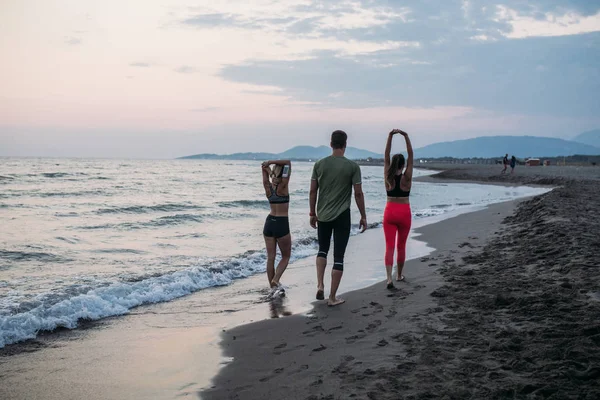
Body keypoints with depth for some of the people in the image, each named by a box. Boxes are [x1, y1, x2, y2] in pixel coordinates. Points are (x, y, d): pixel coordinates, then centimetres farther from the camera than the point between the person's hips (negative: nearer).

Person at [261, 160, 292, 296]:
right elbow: (288, 162, -17)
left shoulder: (268, 187, 1)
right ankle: (276, 279, -6)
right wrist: (271, 162, -18)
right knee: (286, 257, 11)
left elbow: (264, 166, 12)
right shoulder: (283, 187, -13)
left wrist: (268, 166, -6)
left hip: (269, 222, 5)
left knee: (270, 257, 8)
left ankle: (272, 286, 12)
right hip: (282, 224, -5)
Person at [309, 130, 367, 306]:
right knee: (338, 257, 3)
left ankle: (320, 285, 7)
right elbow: (358, 194, -7)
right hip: (342, 216, -3)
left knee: (323, 250, 23)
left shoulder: (319, 164, 0)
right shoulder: (352, 166, -7)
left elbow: (313, 191, 2)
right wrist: (363, 216, 4)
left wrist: (313, 214, 13)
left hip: (323, 215, 3)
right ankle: (332, 297, 7)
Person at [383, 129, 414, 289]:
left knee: (389, 246, -5)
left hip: (389, 212, 1)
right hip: (404, 213, -1)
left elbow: (386, 156, -4)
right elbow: (411, 156, -9)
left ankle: (389, 277, -20)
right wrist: (406, 137, -15)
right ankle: (399, 275, 29)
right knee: (401, 246, 15)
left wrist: (390, 136, -9)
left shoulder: (388, 177, -4)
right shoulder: (406, 178, -8)